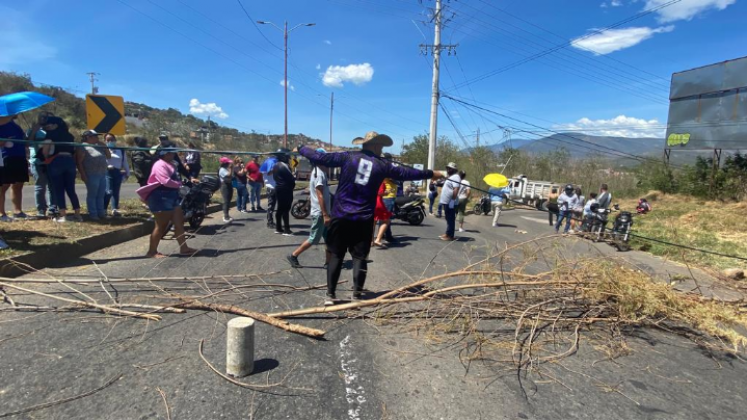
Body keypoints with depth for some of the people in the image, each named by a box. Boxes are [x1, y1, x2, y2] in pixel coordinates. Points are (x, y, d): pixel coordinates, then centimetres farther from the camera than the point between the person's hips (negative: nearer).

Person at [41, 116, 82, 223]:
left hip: (56, 161, -4)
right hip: (70, 161, 5)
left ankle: (63, 216, -8)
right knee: (71, 189, 6)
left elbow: (45, 151, -3)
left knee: (58, 189, -2)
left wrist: (46, 158, 12)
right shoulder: (69, 135, 19)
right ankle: (78, 215, 2)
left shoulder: (51, 134, 3)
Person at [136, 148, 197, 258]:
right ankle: (152, 252, 8)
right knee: (161, 225, -4)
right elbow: (166, 181, -26)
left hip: (171, 197, 11)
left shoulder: (169, 164, 18)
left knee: (179, 222, 9)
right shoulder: (160, 165, -16)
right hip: (161, 198, -11)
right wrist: (179, 184, -10)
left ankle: (184, 248, 14)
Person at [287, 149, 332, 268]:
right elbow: (320, 196, -23)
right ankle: (293, 256, 10)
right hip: (319, 213, -10)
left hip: (322, 212, 10)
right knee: (313, 239, -1)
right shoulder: (319, 174, -17)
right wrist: (325, 215, -24)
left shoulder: (319, 172, 13)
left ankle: (328, 262, 16)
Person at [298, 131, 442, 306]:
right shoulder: (382, 165, 2)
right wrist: (432, 173, 23)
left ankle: (330, 295, 10)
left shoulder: (348, 157, 0)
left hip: (341, 216, 1)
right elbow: (407, 173, 10)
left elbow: (319, 157, -2)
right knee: (359, 257, 8)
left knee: (336, 255, 8)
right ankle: (357, 295, 9)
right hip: (364, 219, 0)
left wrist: (300, 149, 15)